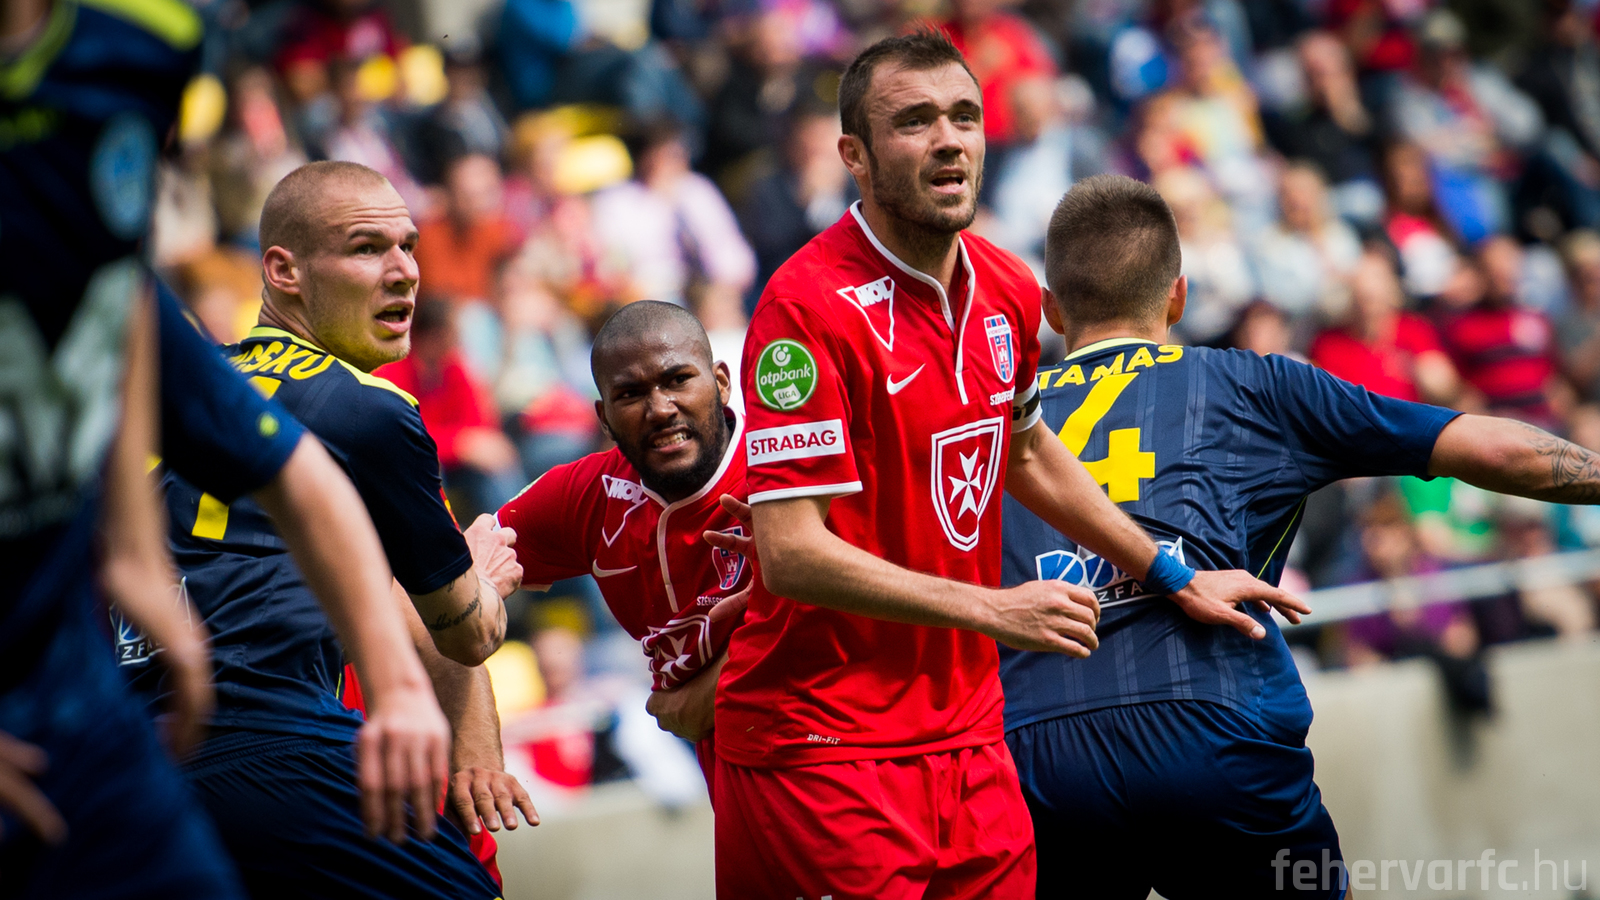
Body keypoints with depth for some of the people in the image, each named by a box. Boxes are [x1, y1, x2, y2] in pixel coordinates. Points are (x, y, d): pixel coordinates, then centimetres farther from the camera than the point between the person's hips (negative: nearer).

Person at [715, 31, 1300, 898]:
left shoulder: (1008, 290, 6)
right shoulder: (809, 303, -17)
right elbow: (791, 552, -21)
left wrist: (1175, 577, 29)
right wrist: (995, 610, -19)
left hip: (968, 733, 7)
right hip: (823, 752, -7)